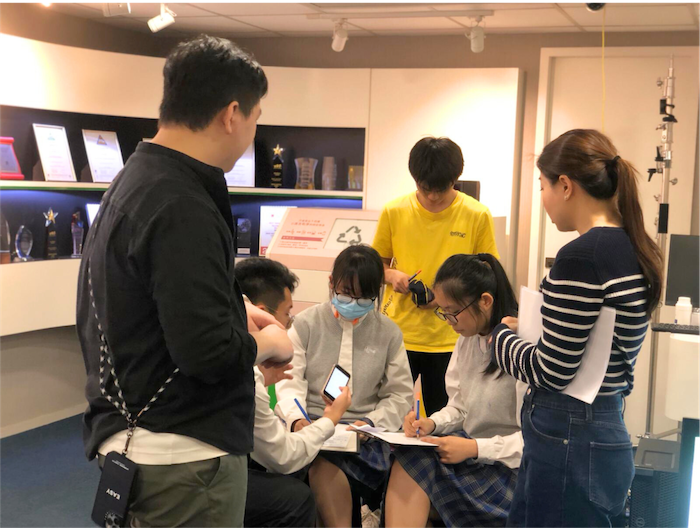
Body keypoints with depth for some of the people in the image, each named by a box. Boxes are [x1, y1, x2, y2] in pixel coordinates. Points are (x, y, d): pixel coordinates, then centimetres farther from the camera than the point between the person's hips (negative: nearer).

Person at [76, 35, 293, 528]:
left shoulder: (134, 179, 7)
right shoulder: (182, 207, -25)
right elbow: (210, 352, -27)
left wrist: (235, 310, 12)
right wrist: (269, 343, -9)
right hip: (183, 456, -9)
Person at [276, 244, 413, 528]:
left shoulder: (388, 332, 10)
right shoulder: (307, 323, 7)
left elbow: (400, 394, 12)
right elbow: (290, 380, 2)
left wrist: (372, 422, -7)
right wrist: (296, 419, -17)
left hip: (363, 433, 0)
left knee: (323, 467, -34)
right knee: (323, 465, -36)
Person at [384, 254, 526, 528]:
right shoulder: (467, 339, 7)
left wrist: (475, 448, -22)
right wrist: (433, 422, -4)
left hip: (509, 464, -7)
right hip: (471, 448, 7)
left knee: (411, 466, -23)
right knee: (406, 460, -20)